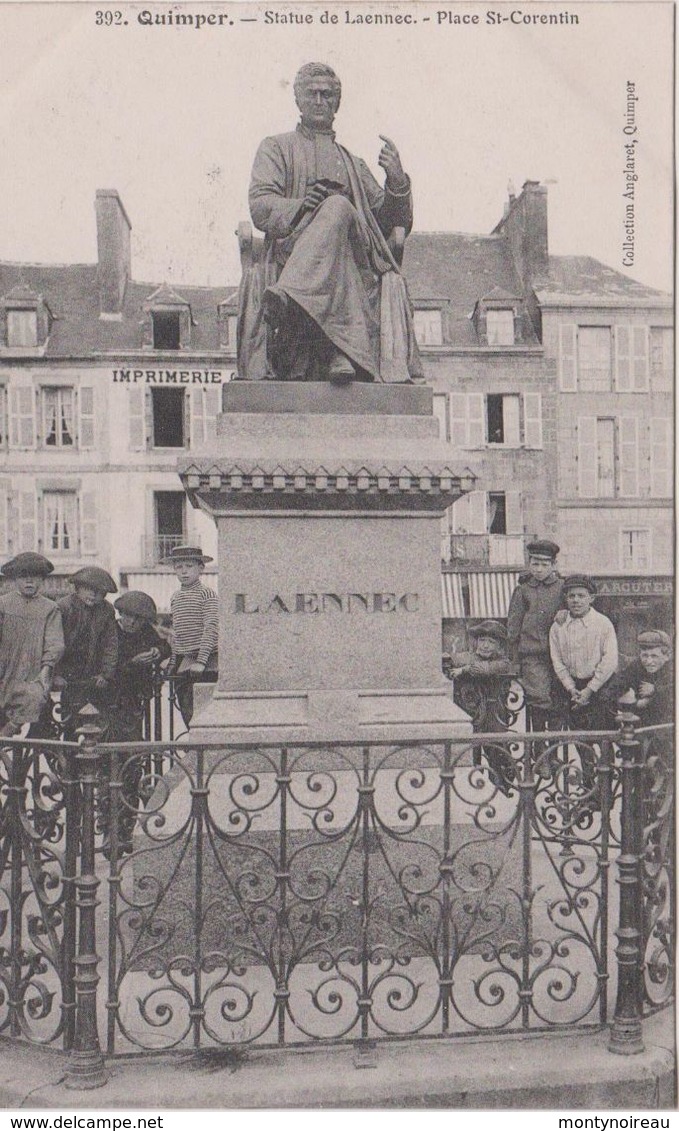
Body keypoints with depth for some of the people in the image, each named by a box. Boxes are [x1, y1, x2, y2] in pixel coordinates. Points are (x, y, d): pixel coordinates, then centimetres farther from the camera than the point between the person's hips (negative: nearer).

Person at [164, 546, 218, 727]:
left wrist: (201, 661, -18)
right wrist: (173, 661, 15)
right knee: (186, 714, 9)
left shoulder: (207, 594, -7)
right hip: (182, 663, 6)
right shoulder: (175, 596, 13)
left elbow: (211, 628, -13)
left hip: (205, 663, -6)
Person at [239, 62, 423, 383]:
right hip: (291, 254, -3)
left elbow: (393, 224, 23)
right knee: (338, 208, -34)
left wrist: (397, 182, 3)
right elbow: (260, 206, 4)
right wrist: (299, 206, -17)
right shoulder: (276, 148, 24)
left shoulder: (353, 164, 32)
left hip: (353, 265, 4)